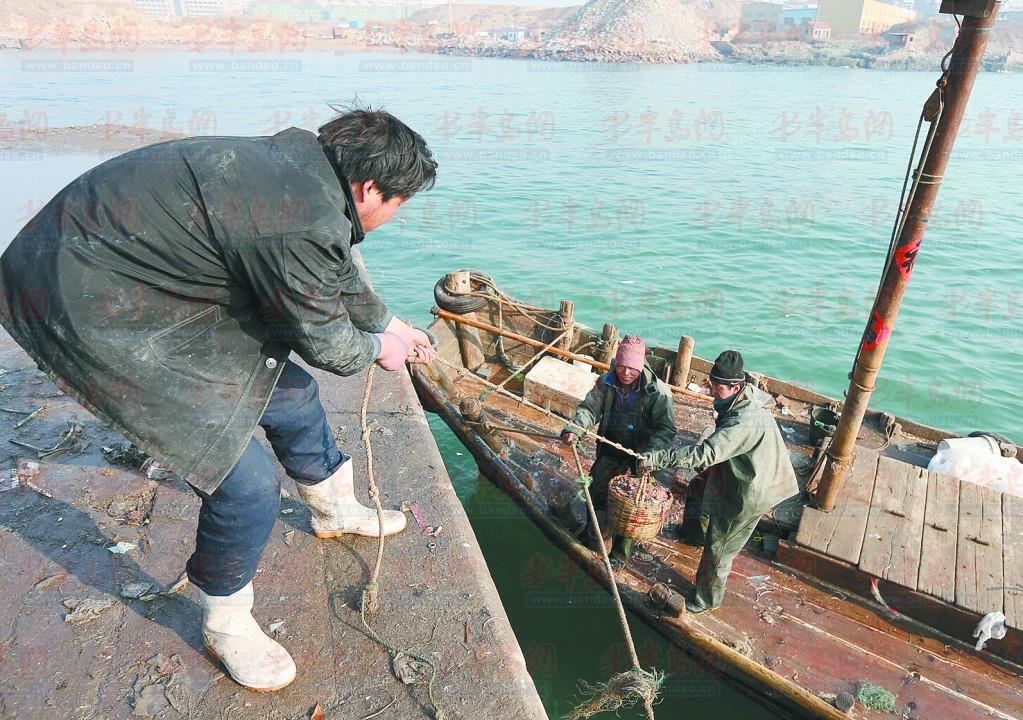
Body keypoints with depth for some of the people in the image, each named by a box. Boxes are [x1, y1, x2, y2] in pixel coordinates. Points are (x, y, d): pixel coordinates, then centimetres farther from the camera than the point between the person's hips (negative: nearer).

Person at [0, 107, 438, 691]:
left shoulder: (302, 154, 1)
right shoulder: (305, 228, -29)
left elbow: (340, 265, 19)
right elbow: (325, 345, -12)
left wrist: (388, 323, 31)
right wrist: (377, 350, 10)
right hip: (85, 315, -10)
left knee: (289, 391, 17)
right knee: (248, 487, -10)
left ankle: (336, 510, 44)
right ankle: (226, 627, 21)